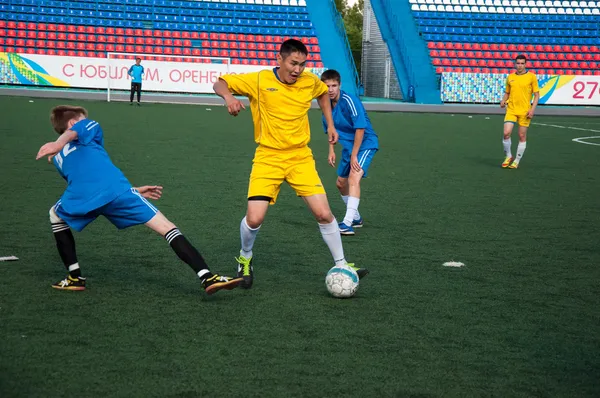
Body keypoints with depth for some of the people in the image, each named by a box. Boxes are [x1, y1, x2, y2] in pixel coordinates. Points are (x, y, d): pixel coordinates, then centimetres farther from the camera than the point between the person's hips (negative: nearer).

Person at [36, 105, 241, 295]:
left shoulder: (58, 158, 38)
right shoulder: (88, 126, 26)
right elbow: (71, 133, 0)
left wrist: (133, 192, 48)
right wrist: (58, 144, -24)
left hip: (81, 198, 4)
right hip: (116, 189, -3)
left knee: (56, 215, 37)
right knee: (166, 227, 2)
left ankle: (75, 278, 31)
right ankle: (207, 277, -10)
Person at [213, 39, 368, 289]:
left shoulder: (310, 81, -1)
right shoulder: (259, 81, -10)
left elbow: (323, 93, 24)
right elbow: (220, 83, -5)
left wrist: (330, 124, 18)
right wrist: (228, 96, -27)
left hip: (300, 157, 2)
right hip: (268, 157, -2)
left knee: (324, 214, -7)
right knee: (254, 219, -13)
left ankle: (341, 265, 13)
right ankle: (245, 259, 19)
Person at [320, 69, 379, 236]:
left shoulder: (349, 101, -23)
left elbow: (360, 128, -25)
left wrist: (354, 156, -23)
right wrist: (331, 151, 7)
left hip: (366, 143, -9)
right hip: (348, 146, 9)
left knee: (354, 178, -27)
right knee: (341, 183, 18)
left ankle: (348, 223, -32)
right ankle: (356, 218, 39)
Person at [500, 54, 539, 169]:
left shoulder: (531, 77, -1)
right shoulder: (510, 77, 9)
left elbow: (536, 94, 0)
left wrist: (532, 109, -11)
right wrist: (503, 101, -2)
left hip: (525, 111, -2)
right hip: (511, 109, 2)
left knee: (522, 136, 2)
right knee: (506, 133, -11)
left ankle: (516, 161, 14)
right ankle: (508, 157, 10)